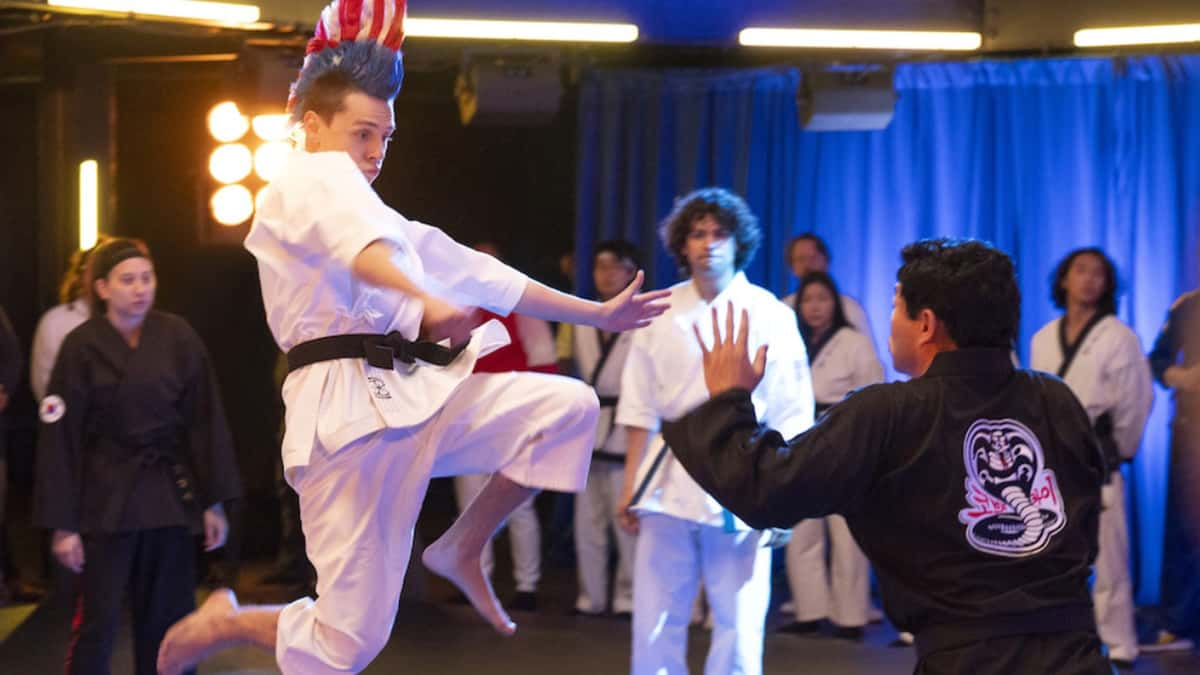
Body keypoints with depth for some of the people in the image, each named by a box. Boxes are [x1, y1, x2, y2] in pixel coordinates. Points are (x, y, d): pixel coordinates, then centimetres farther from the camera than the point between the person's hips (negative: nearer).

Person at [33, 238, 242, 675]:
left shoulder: (177, 338, -1)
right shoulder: (82, 346, -7)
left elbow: (205, 423, 3)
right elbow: (60, 438, -5)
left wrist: (214, 502, 1)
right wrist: (63, 524, -7)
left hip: (172, 495, 3)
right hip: (106, 499, -3)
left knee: (168, 619, 9)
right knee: (98, 621, -4)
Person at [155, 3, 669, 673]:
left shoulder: (373, 211, 25)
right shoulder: (311, 179, -3)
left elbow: (480, 275, 25)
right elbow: (359, 247, -27)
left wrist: (601, 314, 23)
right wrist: (429, 303, -47)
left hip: (414, 399, 8)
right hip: (349, 412, -8)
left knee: (566, 405, -10)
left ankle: (462, 548, 7)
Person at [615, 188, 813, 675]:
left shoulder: (769, 315, -2)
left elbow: (790, 417, -2)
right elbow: (640, 408, 7)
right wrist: (631, 485, 4)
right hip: (670, 481, 2)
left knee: (738, 627, 3)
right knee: (654, 626, 6)